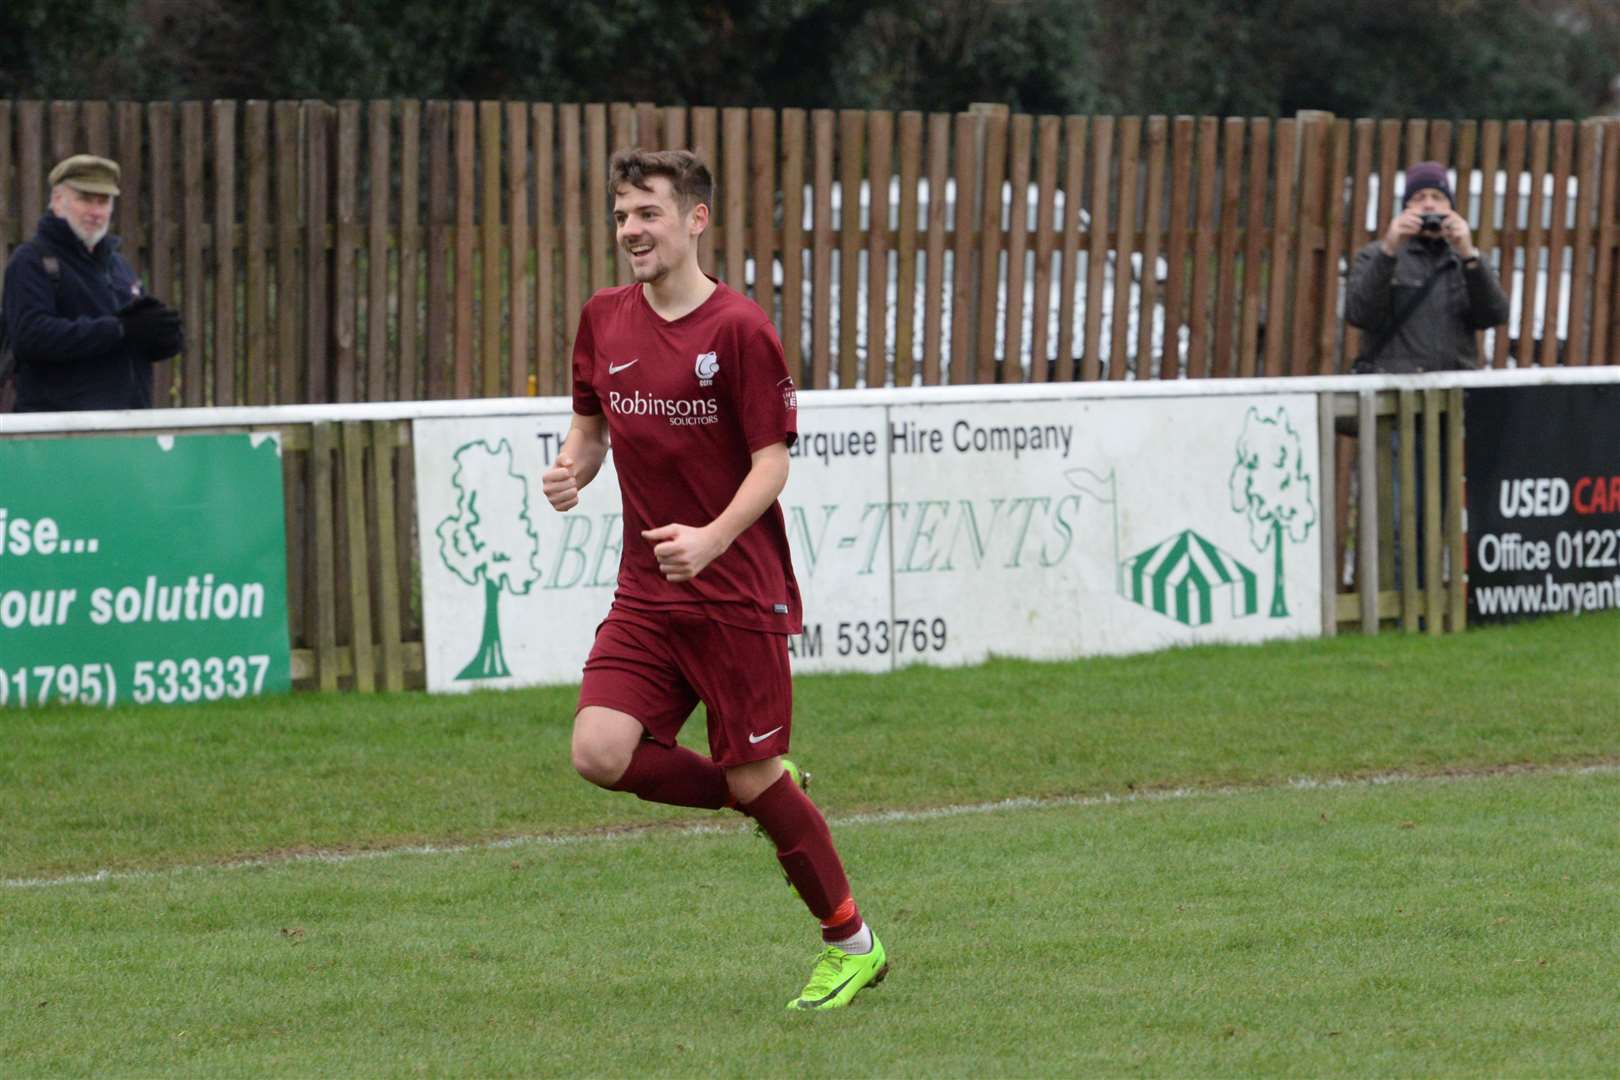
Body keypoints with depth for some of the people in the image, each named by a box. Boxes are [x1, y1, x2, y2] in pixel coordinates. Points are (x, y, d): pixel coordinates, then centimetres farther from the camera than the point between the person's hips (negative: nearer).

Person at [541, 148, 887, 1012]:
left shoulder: (739, 329, -10)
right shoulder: (605, 320, 7)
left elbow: (772, 461, -11)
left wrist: (712, 538, -27)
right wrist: (572, 467, -3)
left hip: (736, 592, -5)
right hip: (645, 594, 5)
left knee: (754, 778, 0)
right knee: (601, 753, -14)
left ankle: (851, 944, 19)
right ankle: (765, 791, 13)